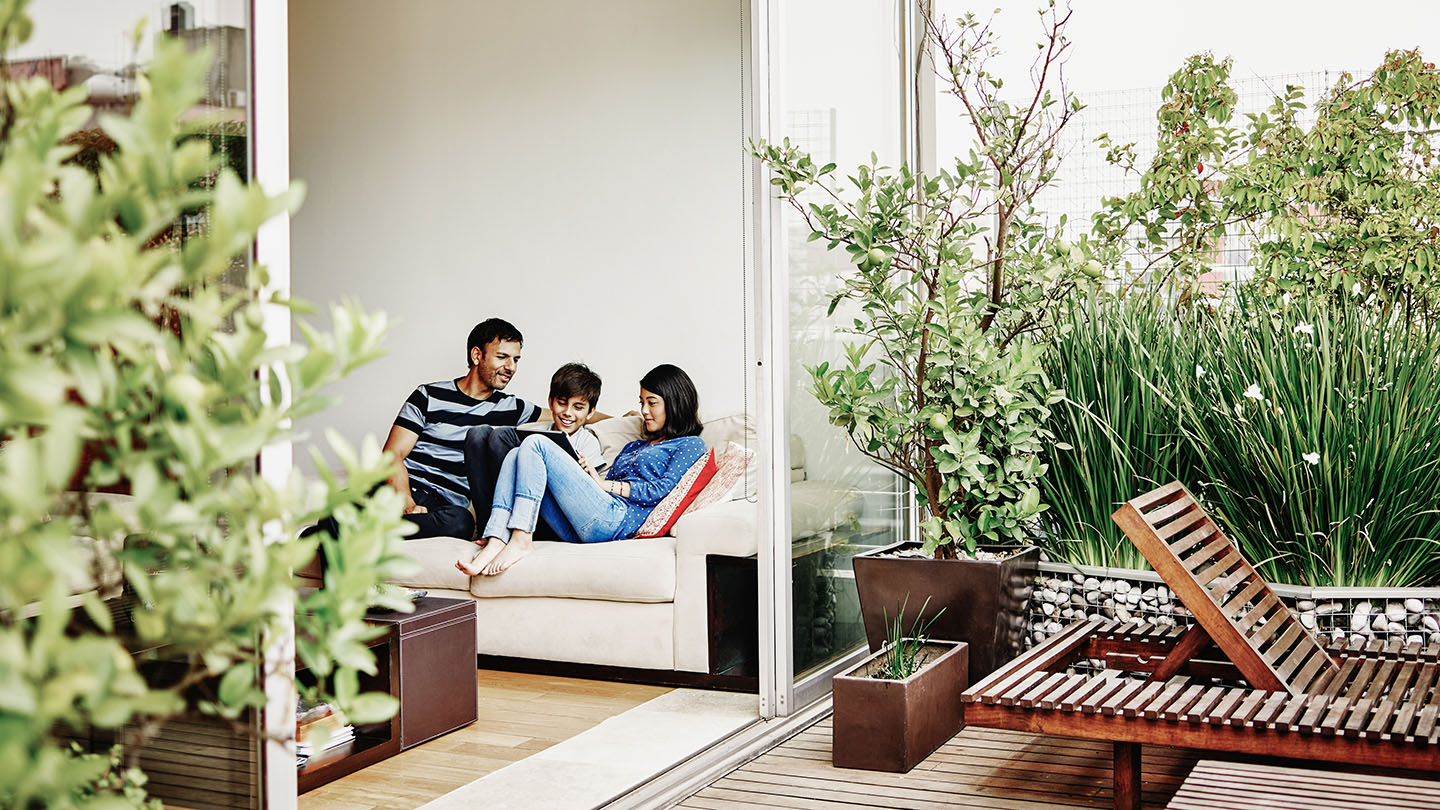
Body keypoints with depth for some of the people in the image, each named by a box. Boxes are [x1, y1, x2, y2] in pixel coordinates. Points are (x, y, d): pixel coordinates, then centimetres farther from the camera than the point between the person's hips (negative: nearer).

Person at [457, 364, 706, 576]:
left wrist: (604, 484, -2)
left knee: (536, 443, -14)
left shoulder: (690, 445, 12)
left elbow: (661, 490, -4)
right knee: (516, 456, -3)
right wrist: (587, 477, 4)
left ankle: (520, 540, -25)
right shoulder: (633, 447, 35)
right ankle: (494, 543, -23)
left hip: (617, 520, -8)